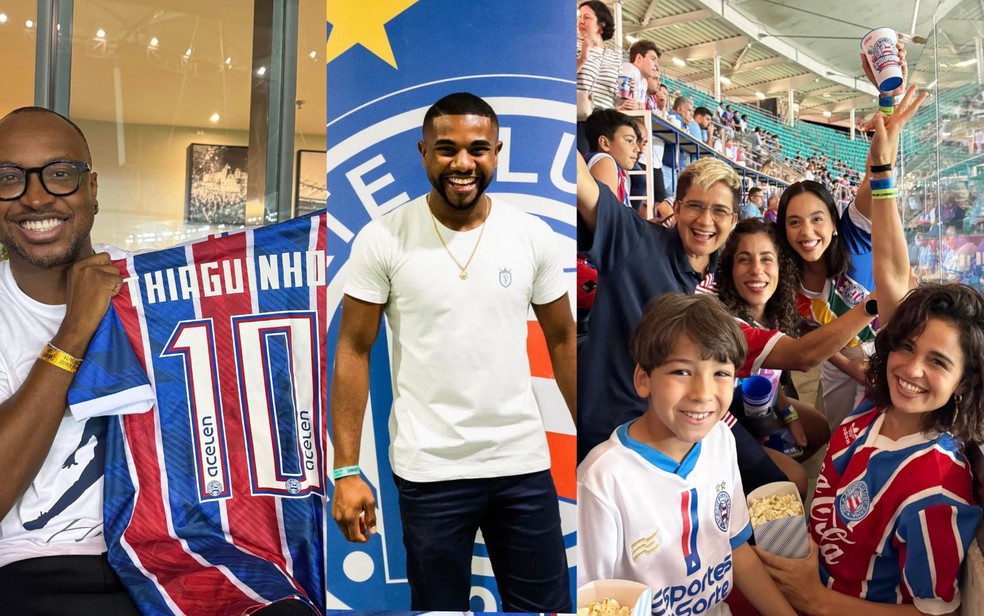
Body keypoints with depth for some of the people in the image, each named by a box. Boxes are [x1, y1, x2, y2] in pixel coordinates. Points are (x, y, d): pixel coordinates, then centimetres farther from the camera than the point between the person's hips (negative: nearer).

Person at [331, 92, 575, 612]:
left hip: (524, 463, 2)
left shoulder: (533, 236, -2)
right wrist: (346, 470, -9)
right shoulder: (382, 239, -8)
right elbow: (354, 351, -5)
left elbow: (562, 341, 6)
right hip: (429, 471, -2)